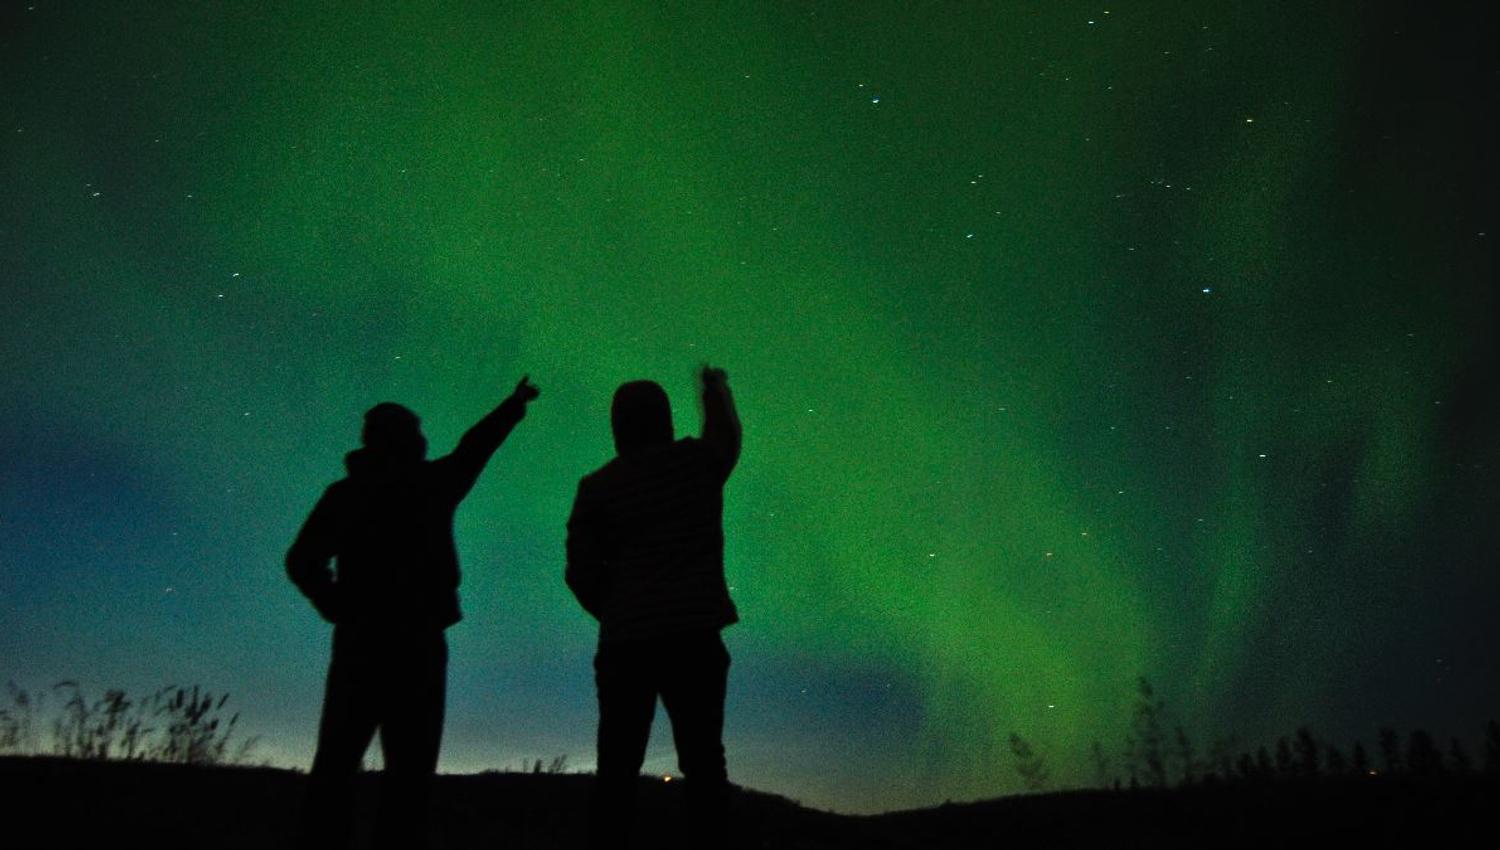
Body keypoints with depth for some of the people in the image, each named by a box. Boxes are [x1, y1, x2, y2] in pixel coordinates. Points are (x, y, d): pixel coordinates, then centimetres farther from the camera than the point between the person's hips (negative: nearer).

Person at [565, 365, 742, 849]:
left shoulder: (596, 487, 6)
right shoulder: (695, 460, 5)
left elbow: (580, 574, 4)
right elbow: (727, 436, 29)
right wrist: (716, 388, 48)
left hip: (624, 642, 2)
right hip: (691, 635, -1)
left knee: (617, 772, 5)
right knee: (702, 765, 2)